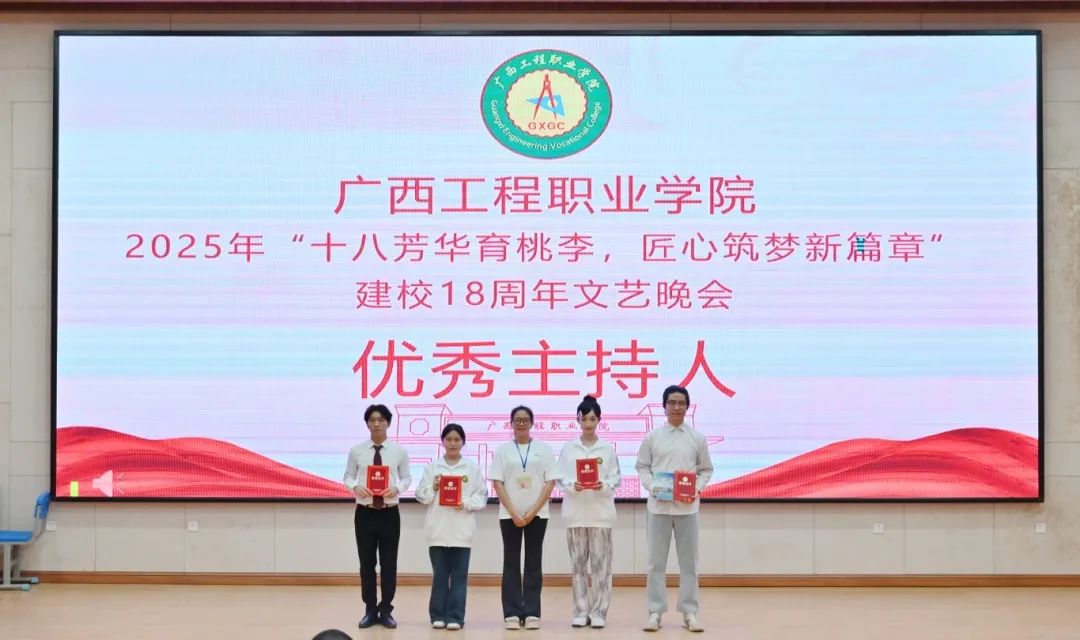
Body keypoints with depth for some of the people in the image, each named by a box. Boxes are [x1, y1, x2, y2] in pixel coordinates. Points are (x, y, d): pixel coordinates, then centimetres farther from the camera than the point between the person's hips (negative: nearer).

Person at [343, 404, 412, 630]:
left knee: (389, 564, 5)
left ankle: (386, 610, 16)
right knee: (367, 564, 6)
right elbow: (348, 476, 4)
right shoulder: (356, 451, 0)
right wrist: (355, 487, -17)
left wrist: (397, 488, -17)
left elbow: (407, 478, 4)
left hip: (389, 513, 0)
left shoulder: (399, 451, 0)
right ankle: (370, 611, 16)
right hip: (364, 513, 0)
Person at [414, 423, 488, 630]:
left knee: (459, 574, 0)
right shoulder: (432, 467, 7)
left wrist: (466, 504, -12)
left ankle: (455, 617, 4)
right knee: (440, 574, 4)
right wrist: (433, 488, -12)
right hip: (438, 529, 0)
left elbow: (482, 496, 4)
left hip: (462, 529, 0)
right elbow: (421, 495, 6)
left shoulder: (472, 467, 6)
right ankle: (438, 615, 11)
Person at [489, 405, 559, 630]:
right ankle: (512, 613, 4)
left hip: (536, 514, 0)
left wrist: (533, 511, -9)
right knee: (511, 563, 1)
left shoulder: (543, 449, 3)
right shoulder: (503, 450, 4)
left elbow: (550, 482, -1)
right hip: (509, 514, 0)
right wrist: (514, 513, -10)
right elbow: (498, 483, -1)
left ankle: (532, 613, 4)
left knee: (533, 563, 2)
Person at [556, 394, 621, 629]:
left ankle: (598, 612, 3)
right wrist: (572, 485, -17)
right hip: (575, 511, 1)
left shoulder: (607, 448, 4)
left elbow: (616, 477, 1)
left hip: (600, 511, -1)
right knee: (578, 563, 5)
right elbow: (560, 477, 2)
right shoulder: (568, 448, 5)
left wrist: (604, 485, -18)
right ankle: (581, 611, 11)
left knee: (600, 563, -2)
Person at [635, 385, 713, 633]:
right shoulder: (652, 437, 3)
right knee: (656, 561, 3)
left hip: (687, 507, 1)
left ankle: (689, 612, 11)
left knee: (689, 561, 4)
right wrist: (652, 487, -11)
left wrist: (697, 489, -8)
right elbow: (642, 467, 6)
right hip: (659, 506, -1)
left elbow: (706, 469, 9)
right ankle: (655, 612, 9)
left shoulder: (697, 438, 5)